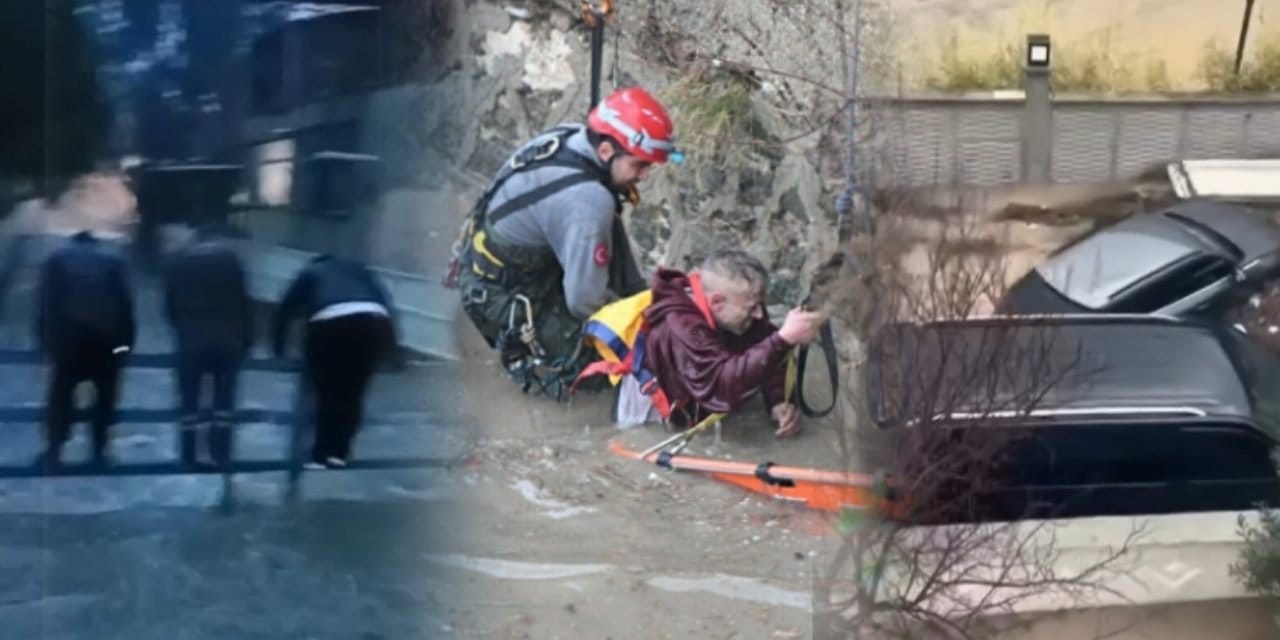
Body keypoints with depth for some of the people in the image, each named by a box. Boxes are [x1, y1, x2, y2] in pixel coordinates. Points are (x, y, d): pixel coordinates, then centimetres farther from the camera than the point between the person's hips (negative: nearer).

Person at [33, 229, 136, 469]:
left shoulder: (57, 258, 13)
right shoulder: (114, 258, 14)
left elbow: (46, 301, 3)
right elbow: (125, 300, 3)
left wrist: (44, 339, 2)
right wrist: (126, 339, 2)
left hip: (69, 334, 0)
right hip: (107, 335, 0)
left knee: (61, 393, 9)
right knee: (105, 394, 10)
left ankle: (54, 450, 2)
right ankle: (100, 450, 8)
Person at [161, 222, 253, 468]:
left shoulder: (177, 259, 7)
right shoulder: (230, 257, 1)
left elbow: (169, 302, 6)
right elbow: (243, 300, -2)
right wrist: (246, 337, 3)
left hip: (190, 338, 1)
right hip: (227, 338, -1)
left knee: (189, 397, 6)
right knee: (224, 397, 5)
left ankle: (189, 455, 3)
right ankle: (220, 453, 0)